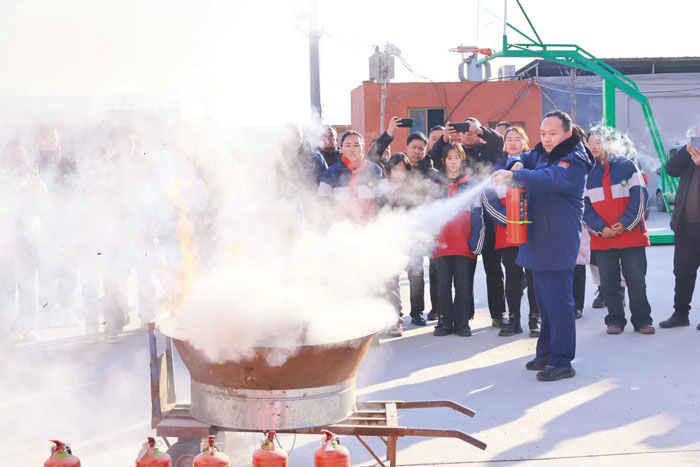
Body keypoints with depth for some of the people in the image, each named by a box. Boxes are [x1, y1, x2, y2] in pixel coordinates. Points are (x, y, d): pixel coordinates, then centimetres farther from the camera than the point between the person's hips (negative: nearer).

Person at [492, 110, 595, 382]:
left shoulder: (573, 161, -14)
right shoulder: (541, 153, 14)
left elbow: (549, 178, -31)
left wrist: (514, 176, -43)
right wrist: (517, 163, -13)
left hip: (558, 244, -9)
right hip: (537, 241, 9)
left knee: (558, 302, -7)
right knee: (544, 301, 16)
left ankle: (562, 362, -3)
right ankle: (546, 353, 26)